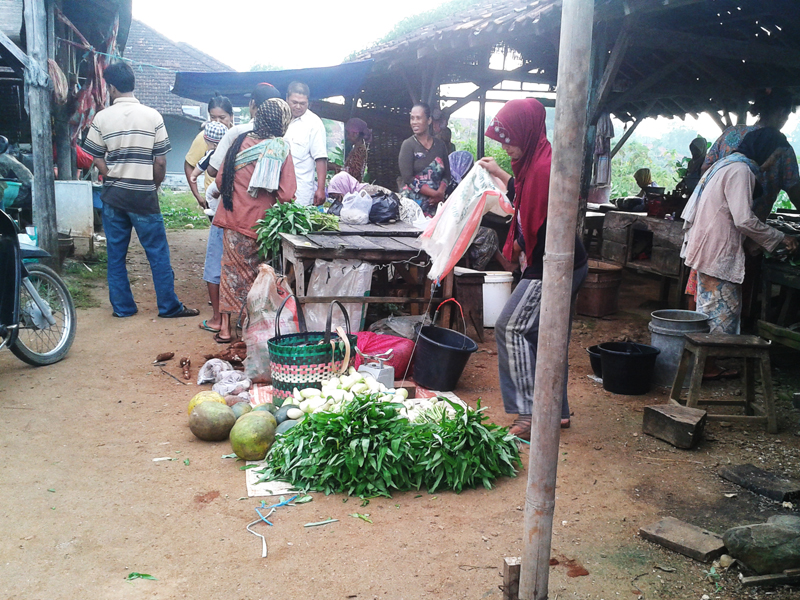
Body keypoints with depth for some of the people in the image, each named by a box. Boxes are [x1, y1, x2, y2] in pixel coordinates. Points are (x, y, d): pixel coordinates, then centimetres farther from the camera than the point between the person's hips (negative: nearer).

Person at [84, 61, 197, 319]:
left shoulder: (102, 118, -3)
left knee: (116, 253, 10)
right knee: (158, 252, 5)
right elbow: (161, 161, -4)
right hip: (144, 196, -1)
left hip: (113, 194, 2)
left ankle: (122, 306, 16)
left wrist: (115, 180, 13)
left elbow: (98, 161, -2)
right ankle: (169, 305, 8)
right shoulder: (153, 116, -5)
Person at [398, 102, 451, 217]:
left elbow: (446, 174, 11)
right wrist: (434, 193, -13)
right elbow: (408, 178, -10)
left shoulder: (440, 145, 11)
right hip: (413, 202, -3)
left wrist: (440, 192, -10)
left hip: (435, 203, 3)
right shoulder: (408, 145, -1)